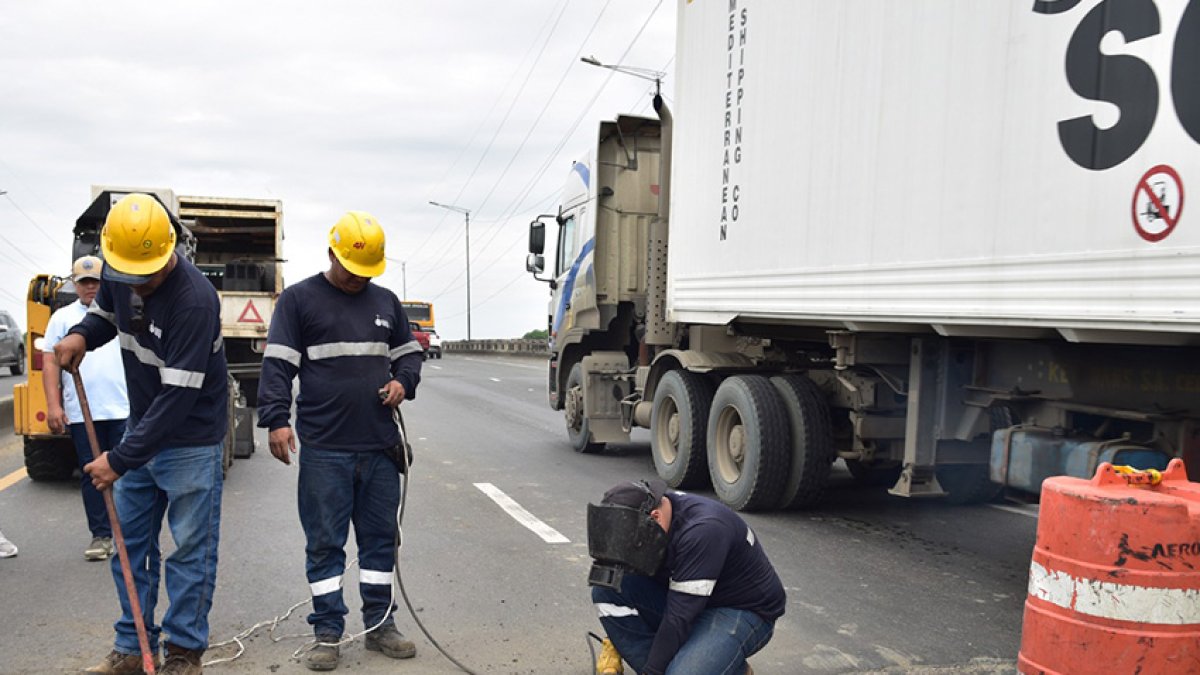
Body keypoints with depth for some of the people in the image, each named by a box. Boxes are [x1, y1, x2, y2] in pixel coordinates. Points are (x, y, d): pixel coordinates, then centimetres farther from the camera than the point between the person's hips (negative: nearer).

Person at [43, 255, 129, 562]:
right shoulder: (62, 317, 11)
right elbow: (51, 364, 6)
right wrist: (53, 405, -3)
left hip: (123, 410, -1)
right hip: (80, 413, 1)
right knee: (90, 475, 5)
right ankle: (100, 535, 14)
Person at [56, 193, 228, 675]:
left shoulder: (194, 300, -29)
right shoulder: (117, 274, -5)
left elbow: (178, 397, -29)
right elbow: (105, 312, 19)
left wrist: (120, 460, -25)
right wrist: (82, 335, -6)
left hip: (190, 440, -8)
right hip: (140, 427, 8)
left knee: (190, 549, 1)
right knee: (130, 542, 13)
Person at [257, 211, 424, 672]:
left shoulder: (385, 302, 13)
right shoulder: (299, 299, 0)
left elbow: (408, 352, 22)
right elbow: (277, 364, -5)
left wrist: (403, 382, 0)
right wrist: (276, 419, -16)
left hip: (380, 446, 4)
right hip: (324, 448, -4)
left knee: (381, 537, 11)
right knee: (324, 543, 3)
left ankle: (379, 624, 24)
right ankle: (327, 633, 14)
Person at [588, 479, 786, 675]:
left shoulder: (703, 530, -32)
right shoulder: (638, 515, -9)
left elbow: (679, 617, -31)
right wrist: (614, 642, -1)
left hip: (744, 611, -7)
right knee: (605, 589, -14)